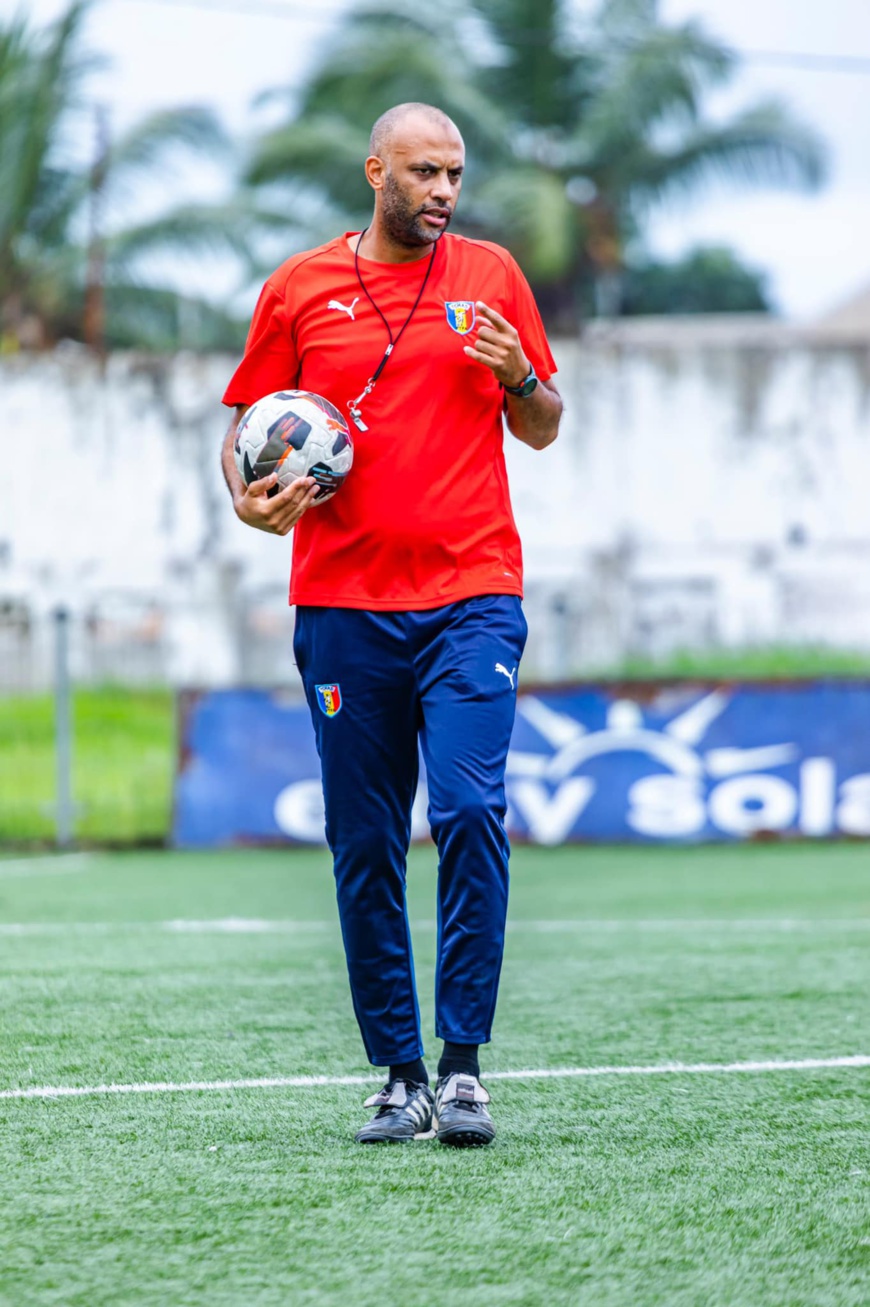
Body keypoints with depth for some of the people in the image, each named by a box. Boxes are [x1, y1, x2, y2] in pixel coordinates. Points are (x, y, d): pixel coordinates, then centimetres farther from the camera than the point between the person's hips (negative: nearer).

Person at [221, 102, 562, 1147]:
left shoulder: (490, 275, 9)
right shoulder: (299, 288, 7)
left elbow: (543, 430, 15)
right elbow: (246, 427, 13)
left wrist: (518, 376, -6)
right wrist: (252, 499, -7)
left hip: (472, 598, -1)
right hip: (344, 606, 1)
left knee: (470, 812, -15)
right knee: (364, 848, 2)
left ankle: (462, 1062, -10)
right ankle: (398, 1072, 10)